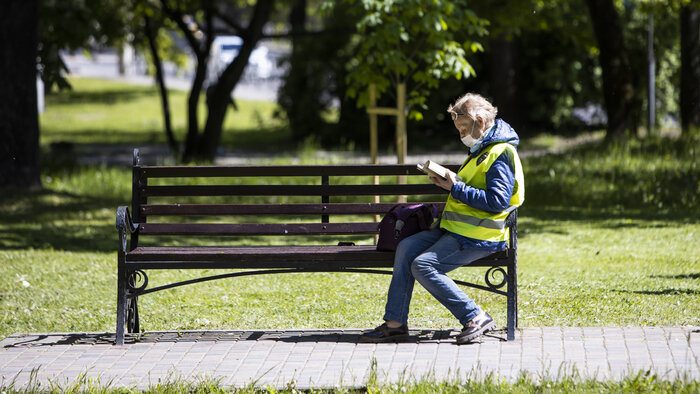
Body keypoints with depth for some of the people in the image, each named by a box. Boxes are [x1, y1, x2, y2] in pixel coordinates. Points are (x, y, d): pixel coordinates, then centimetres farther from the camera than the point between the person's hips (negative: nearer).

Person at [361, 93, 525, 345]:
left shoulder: (500, 154, -13)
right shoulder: (481, 150, 21)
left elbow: (498, 201, -22)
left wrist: (456, 188, -19)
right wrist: (448, 181, 9)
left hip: (479, 237, -10)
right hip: (456, 229, 10)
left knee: (424, 266, -22)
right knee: (406, 248, -3)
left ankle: (475, 317, -15)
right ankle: (395, 323, -4)